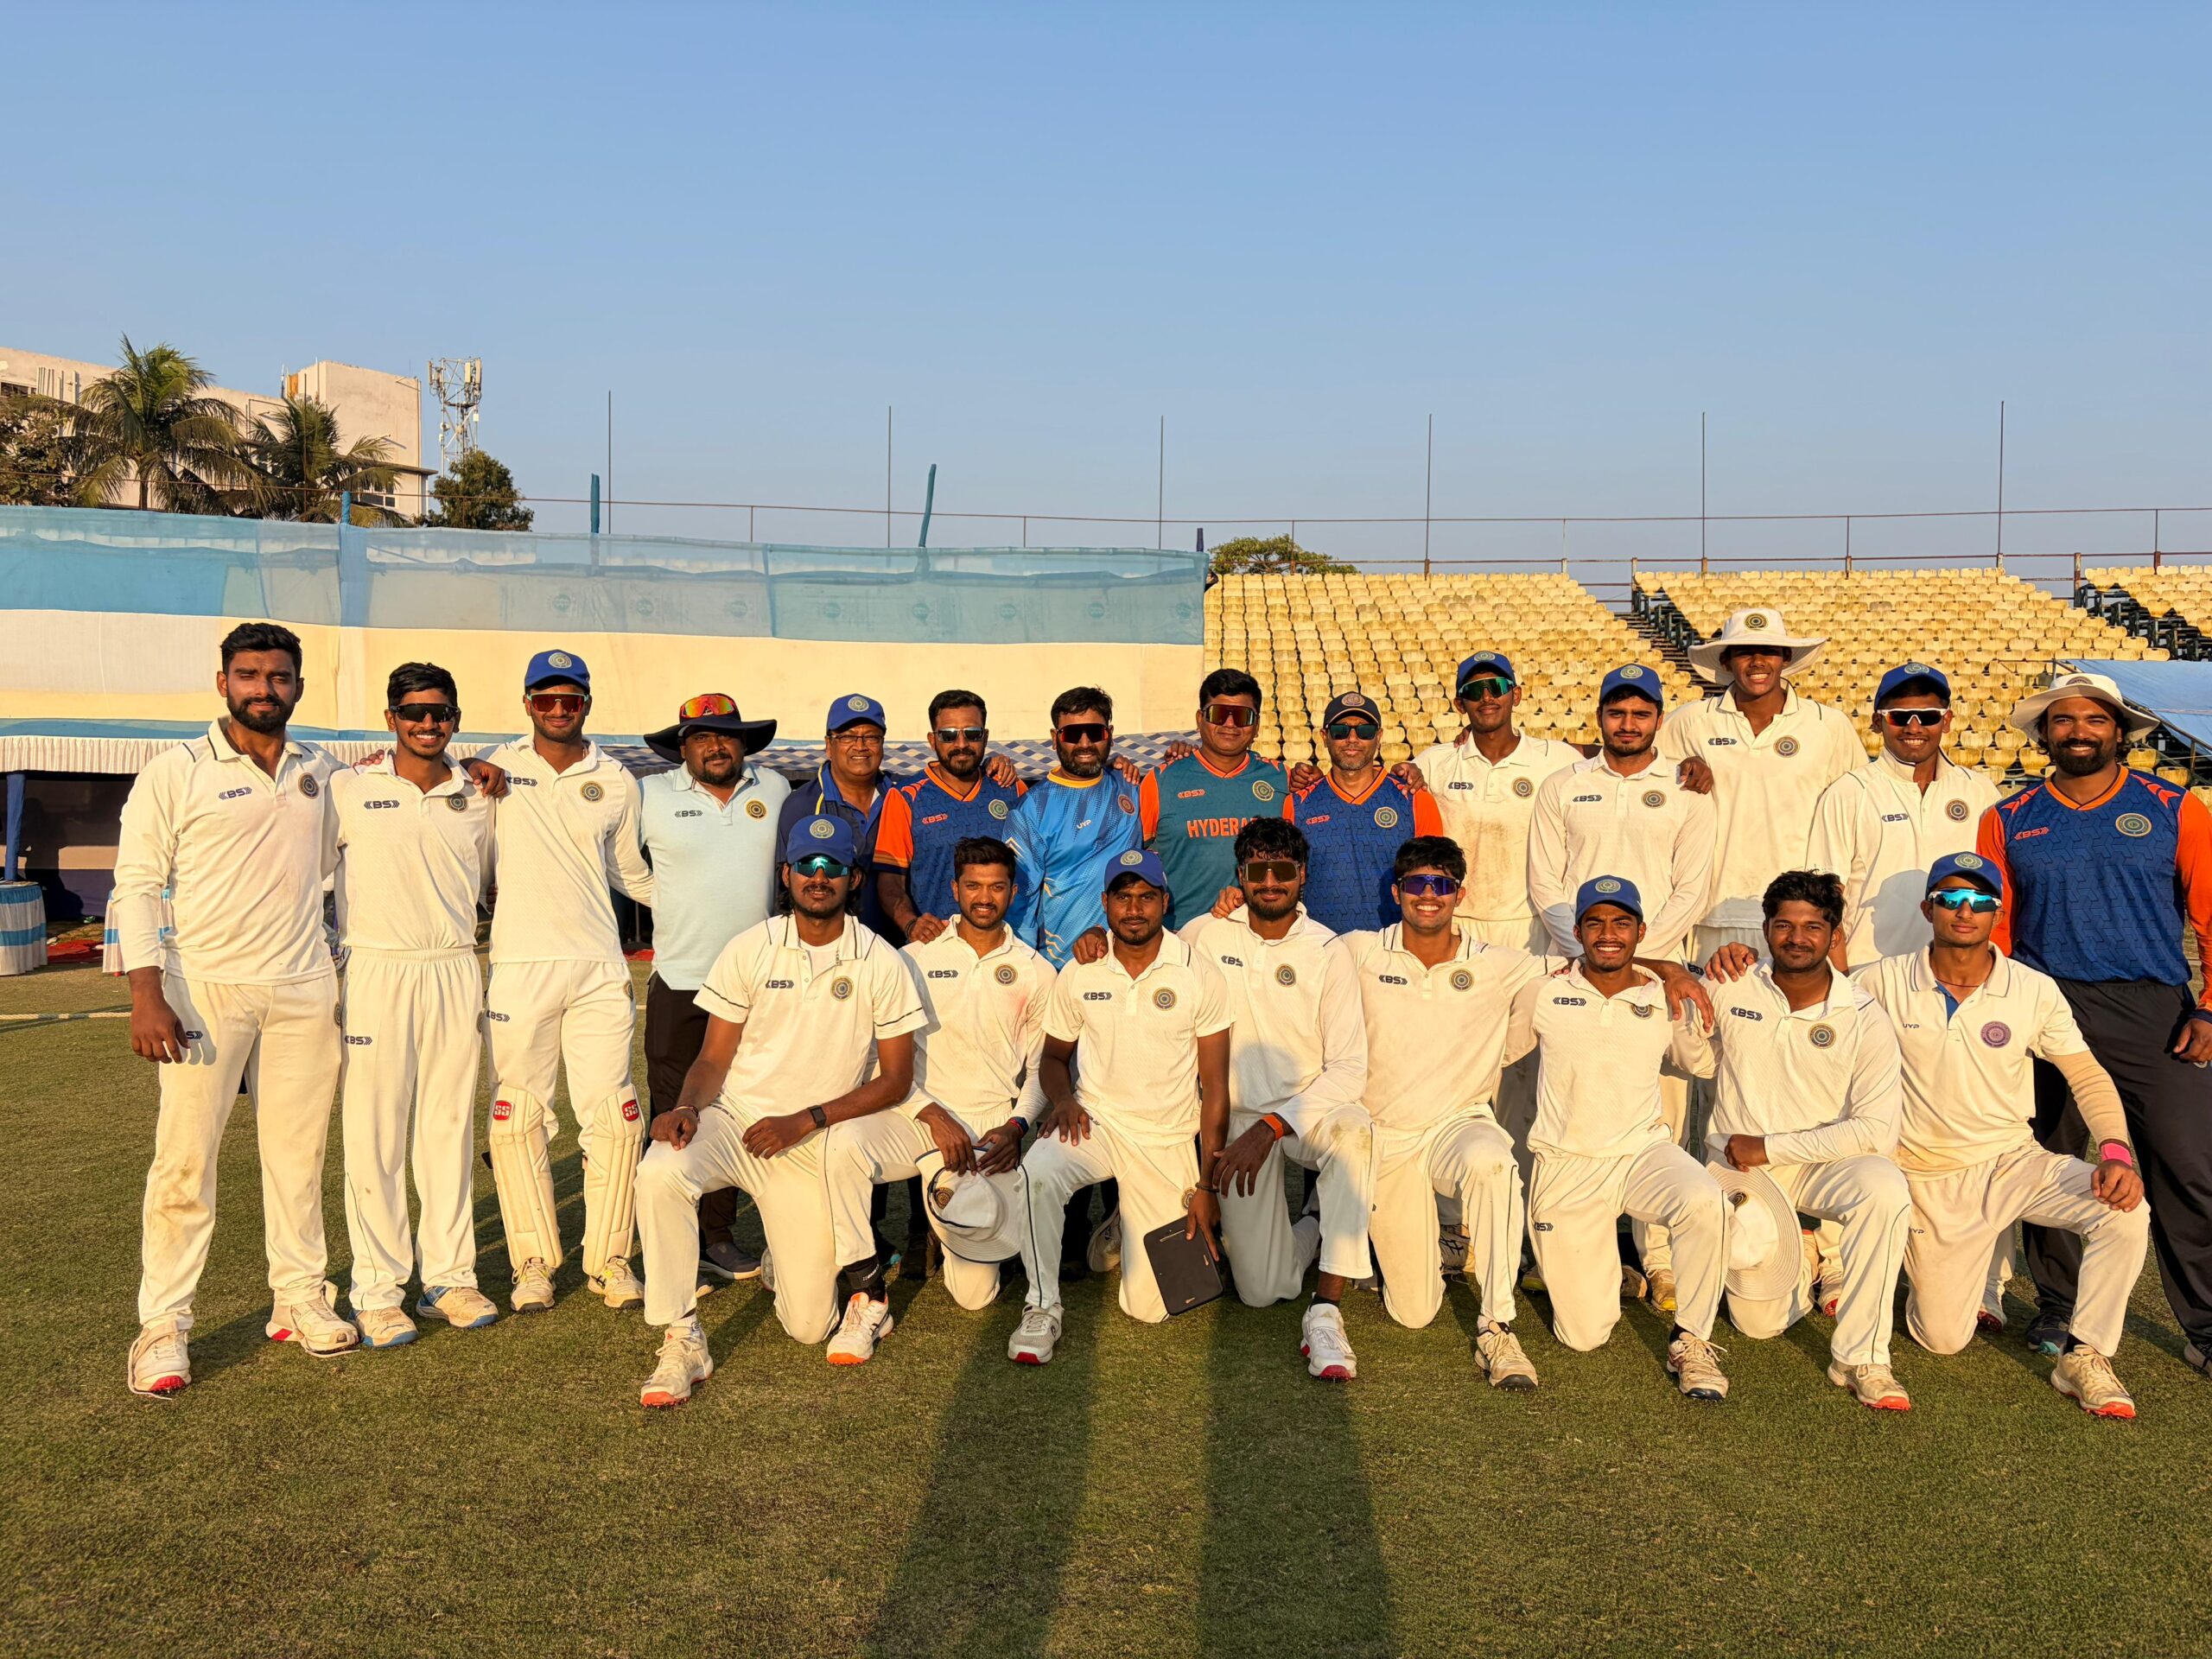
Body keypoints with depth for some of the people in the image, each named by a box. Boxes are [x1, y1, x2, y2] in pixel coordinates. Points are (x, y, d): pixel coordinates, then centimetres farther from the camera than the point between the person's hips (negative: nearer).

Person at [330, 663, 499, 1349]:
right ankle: (376, 1290, 8)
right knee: (374, 1137, -1)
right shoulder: (348, 791, 0)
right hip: (377, 975, -3)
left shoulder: (477, 799, 10)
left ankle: (449, 1277, 17)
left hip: (456, 975, 3)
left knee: (450, 1130, 8)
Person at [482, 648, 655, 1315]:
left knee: (614, 1116, -2)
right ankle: (534, 1260, 15)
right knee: (517, 1119, 2)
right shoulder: (497, 768, 4)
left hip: (599, 967, 1)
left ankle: (609, 1258, 11)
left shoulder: (616, 782, 10)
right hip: (518, 965, -1)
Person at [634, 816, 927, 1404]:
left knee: (809, 1326, -5)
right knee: (660, 1173, -34)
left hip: (814, 1147, 0)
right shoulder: (749, 950, 1)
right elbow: (714, 1058, 2)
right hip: (733, 1119, 0)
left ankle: (785, 1260, 32)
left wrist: (804, 1121, -13)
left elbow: (895, 1078, -2)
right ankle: (682, 1342, -19)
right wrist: (688, 1106, -21)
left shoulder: (880, 963, -1)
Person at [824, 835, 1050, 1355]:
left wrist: (1016, 1126, -6)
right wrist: (933, 1115, -12)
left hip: (992, 1129, 0)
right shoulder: (915, 958, 6)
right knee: (843, 1142, -36)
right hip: (917, 1116, 0)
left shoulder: (1035, 974, 11)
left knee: (976, 1292, -10)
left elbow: (1041, 1067, 12)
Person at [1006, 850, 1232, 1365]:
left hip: (1170, 1139, -1)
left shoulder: (1200, 976, -6)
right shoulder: (1078, 974, 0)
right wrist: (1062, 1099, -11)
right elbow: (1054, 1055, 14)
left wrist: (1207, 1186, -6)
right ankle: (1042, 1307, -15)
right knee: (1038, 1170, -36)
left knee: (1149, 1305, -5)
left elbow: (1214, 1087, -3)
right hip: (1096, 1121, 1)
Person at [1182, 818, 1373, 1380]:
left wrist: (1271, 1126, -21)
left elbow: (1349, 1069, -11)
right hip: (1239, 1115, 1)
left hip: (1310, 1108, -1)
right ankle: (1311, 1231, 25)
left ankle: (1326, 1313, -31)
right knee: (1261, 1290, -11)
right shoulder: (1206, 935, -1)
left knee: (1353, 1128, -39)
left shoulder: (1328, 952, -6)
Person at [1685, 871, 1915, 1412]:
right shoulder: (1734, 987, -5)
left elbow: (1877, 1130, -16)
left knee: (1885, 1190, -35)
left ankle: (1859, 1358, -22)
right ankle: (1802, 1263, 31)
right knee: (1758, 1321, -6)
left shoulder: (1864, 1018, -10)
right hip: (1740, 1165, 1)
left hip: (1822, 1164, -1)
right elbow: (1701, 1063, 12)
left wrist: (1770, 1147, -17)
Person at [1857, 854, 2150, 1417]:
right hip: (1931, 1180, -1)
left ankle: (2083, 1355, -7)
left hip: (2015, 1160, 1)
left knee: (2125, 1211, -27)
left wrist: (2115, 1150, -19)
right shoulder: (1884, 982, -9)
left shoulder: (2035, 990, -5)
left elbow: (2087, 1077, -2)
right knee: (1943, 1339, 1)